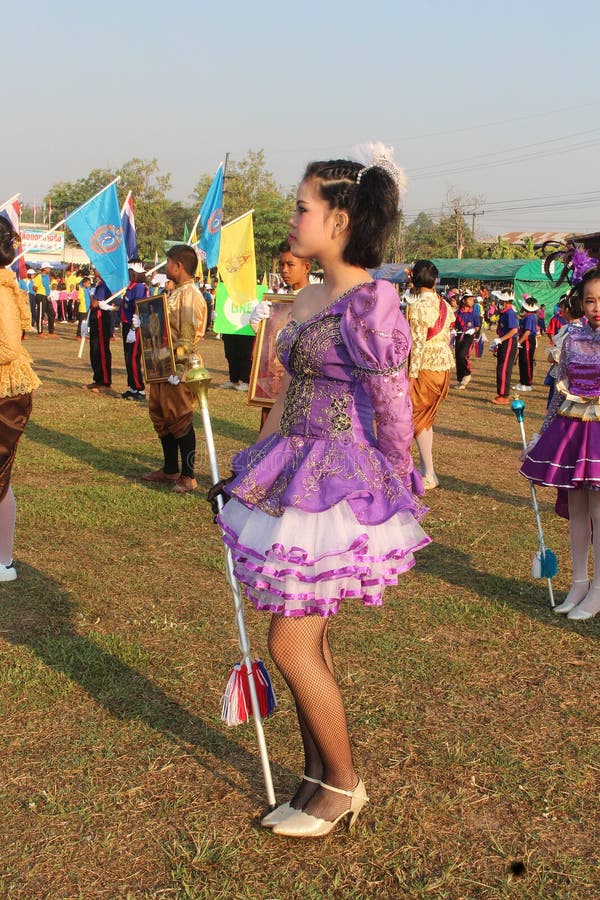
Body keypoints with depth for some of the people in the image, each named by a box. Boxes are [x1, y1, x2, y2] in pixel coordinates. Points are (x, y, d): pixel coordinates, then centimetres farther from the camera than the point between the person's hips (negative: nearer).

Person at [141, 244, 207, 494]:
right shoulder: (175, 293, 15)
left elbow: (189, 339, -21)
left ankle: (188, 476, 7)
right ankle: (170, 470, 27)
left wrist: (173, 366, -24)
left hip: (179, 369, -10)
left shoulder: (190, 295, -15)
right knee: (161, 417, 16)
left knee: (180, 421, -3)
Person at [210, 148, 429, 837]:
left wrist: (394, 497, -7)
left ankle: (343, 784, 20)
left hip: (341, 487, -9)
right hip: (296, 482, 9)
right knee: (308, 639, 15)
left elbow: (395, 415, -13)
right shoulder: (305, 302, 12)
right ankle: (317, 780, 31)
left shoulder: (370, 303, -15)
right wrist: (251, 474, 20)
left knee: (291, 642, -2)